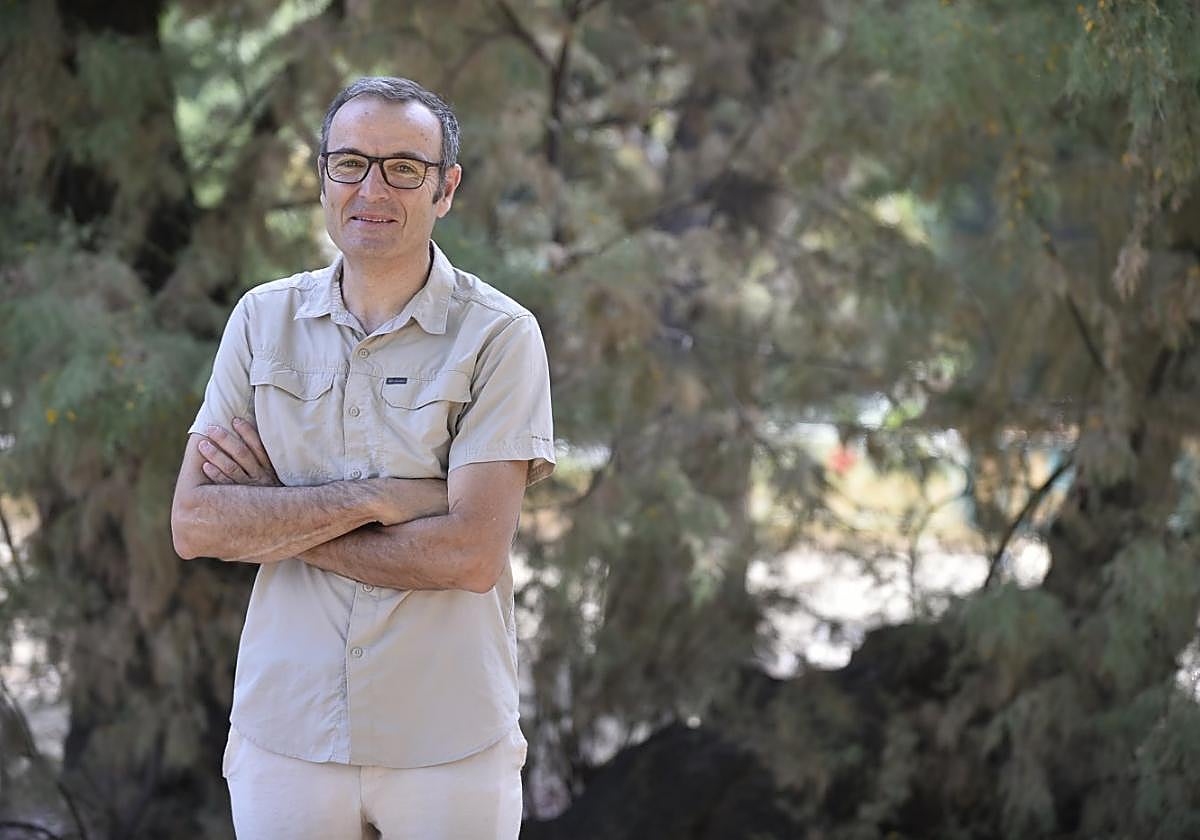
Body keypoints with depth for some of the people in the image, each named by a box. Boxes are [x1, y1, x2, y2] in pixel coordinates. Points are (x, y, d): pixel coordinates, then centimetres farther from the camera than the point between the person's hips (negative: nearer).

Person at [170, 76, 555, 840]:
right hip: (285, 737, 2)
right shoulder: (264, 320, 5)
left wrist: (275, 520, -10)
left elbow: (472, 555, -16)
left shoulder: (500, 335, -5)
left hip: (448, 743, -2)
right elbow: (194, 524, -4)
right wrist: (374, 498, -15)